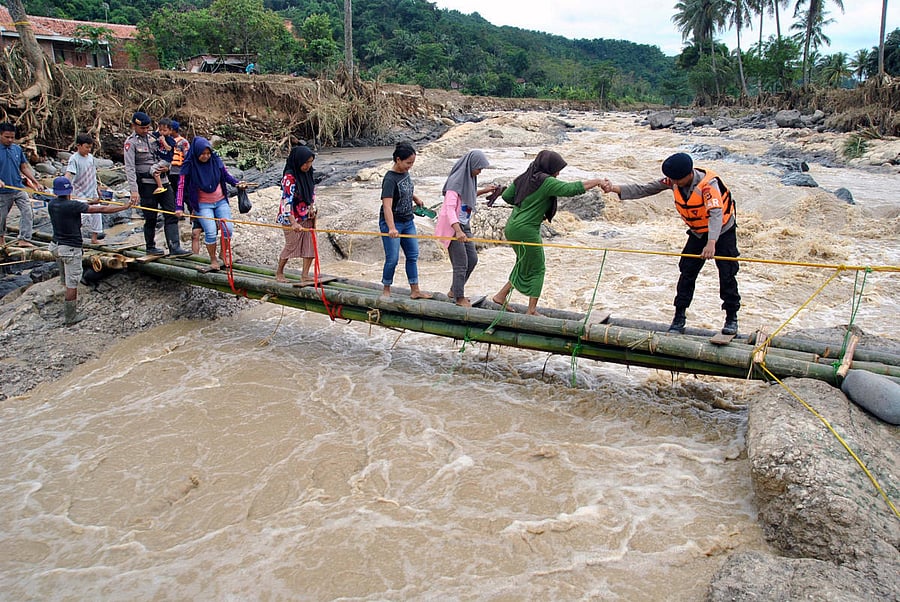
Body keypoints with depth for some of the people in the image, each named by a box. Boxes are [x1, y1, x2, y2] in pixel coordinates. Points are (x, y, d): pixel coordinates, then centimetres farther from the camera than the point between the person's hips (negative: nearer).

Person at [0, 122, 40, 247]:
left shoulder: (17, 149, 6)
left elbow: (24, 167, 14)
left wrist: (36, 182, 9)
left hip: (19, 188, 3)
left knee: (28, 212, -10)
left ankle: (24, 239, -9)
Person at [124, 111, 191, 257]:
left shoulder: (152, 137, 12)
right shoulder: (131, 142, -5)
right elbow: (129, 168, -12)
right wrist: (134, 190, -20)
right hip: (146, 184, -6)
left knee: (171, 214, -4)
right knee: (151, 218, 2)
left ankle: (174, 248, -7)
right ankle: (150, 247, 19)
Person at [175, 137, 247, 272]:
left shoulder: (216, 159, -4)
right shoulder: (189, 165, -11)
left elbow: (226, 175, 10)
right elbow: (182, 186, -8)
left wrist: (237, 182, -9)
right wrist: (179, 207, -13)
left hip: (221, 201, 3)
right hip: (203, 205, -3)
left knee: (227, 229, -7)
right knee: (210, 232, -15)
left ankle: (225, 253, 20)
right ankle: (214, 261, 2)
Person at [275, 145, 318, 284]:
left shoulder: (307, 174, 3)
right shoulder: (289, 177, -21)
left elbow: (312, 192, 18)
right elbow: (287, 200, -28)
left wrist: (312, 208, 2)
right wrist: (293, 223, -35)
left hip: (307, 216, 7)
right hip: (291, 217, -7)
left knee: (310, 244, 1)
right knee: (291, 245, 5)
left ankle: (305, 276, 7)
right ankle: (279, 272, 26)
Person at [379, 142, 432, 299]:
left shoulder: (405, 172, 3)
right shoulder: (390, 179, -22)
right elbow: (387, 206, -34)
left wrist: (416, 199, 28)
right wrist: (391, 228, -44)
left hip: (408, 221, 9)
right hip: (391, 223, -8)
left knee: (413, 255, 10)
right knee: (392, 259, -4)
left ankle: (415, 290, 18)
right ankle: (386, 290, 14)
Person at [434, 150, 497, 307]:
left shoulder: (469, 178, 6)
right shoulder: (456, 182, -21)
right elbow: (449, 208, -30)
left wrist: (485, 191, 15)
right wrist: (458, 231, -41)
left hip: (464, 225, 9)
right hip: (453, 226, -9)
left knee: (472, 259, 13)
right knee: (461, 263, -2)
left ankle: (454, 291, 27)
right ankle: (459, 298, 13)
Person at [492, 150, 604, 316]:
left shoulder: (524, 178, 9)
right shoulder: (546, 182, -15)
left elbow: (506, 196, 16)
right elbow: (572, 189, -22)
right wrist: (597, 182, -14)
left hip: (512, 226, 8)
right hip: (527, 230, -8)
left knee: (524, 266, 23)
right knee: (537, 270, 6)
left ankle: (501, 296, 26)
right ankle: (532, 310, 9)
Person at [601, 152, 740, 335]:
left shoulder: (708, 183, -33)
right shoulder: (673, 181, -16)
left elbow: (716, 213, -45)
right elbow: (644, 189, -14)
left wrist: (711, 243, -59)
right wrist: (615, 188, -26)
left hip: (722, 232, -5)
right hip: (697, 234, 5)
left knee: (727, 275, -5)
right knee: (686, 273, 1)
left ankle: (731, 318, 10)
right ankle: (679, 317, 10)